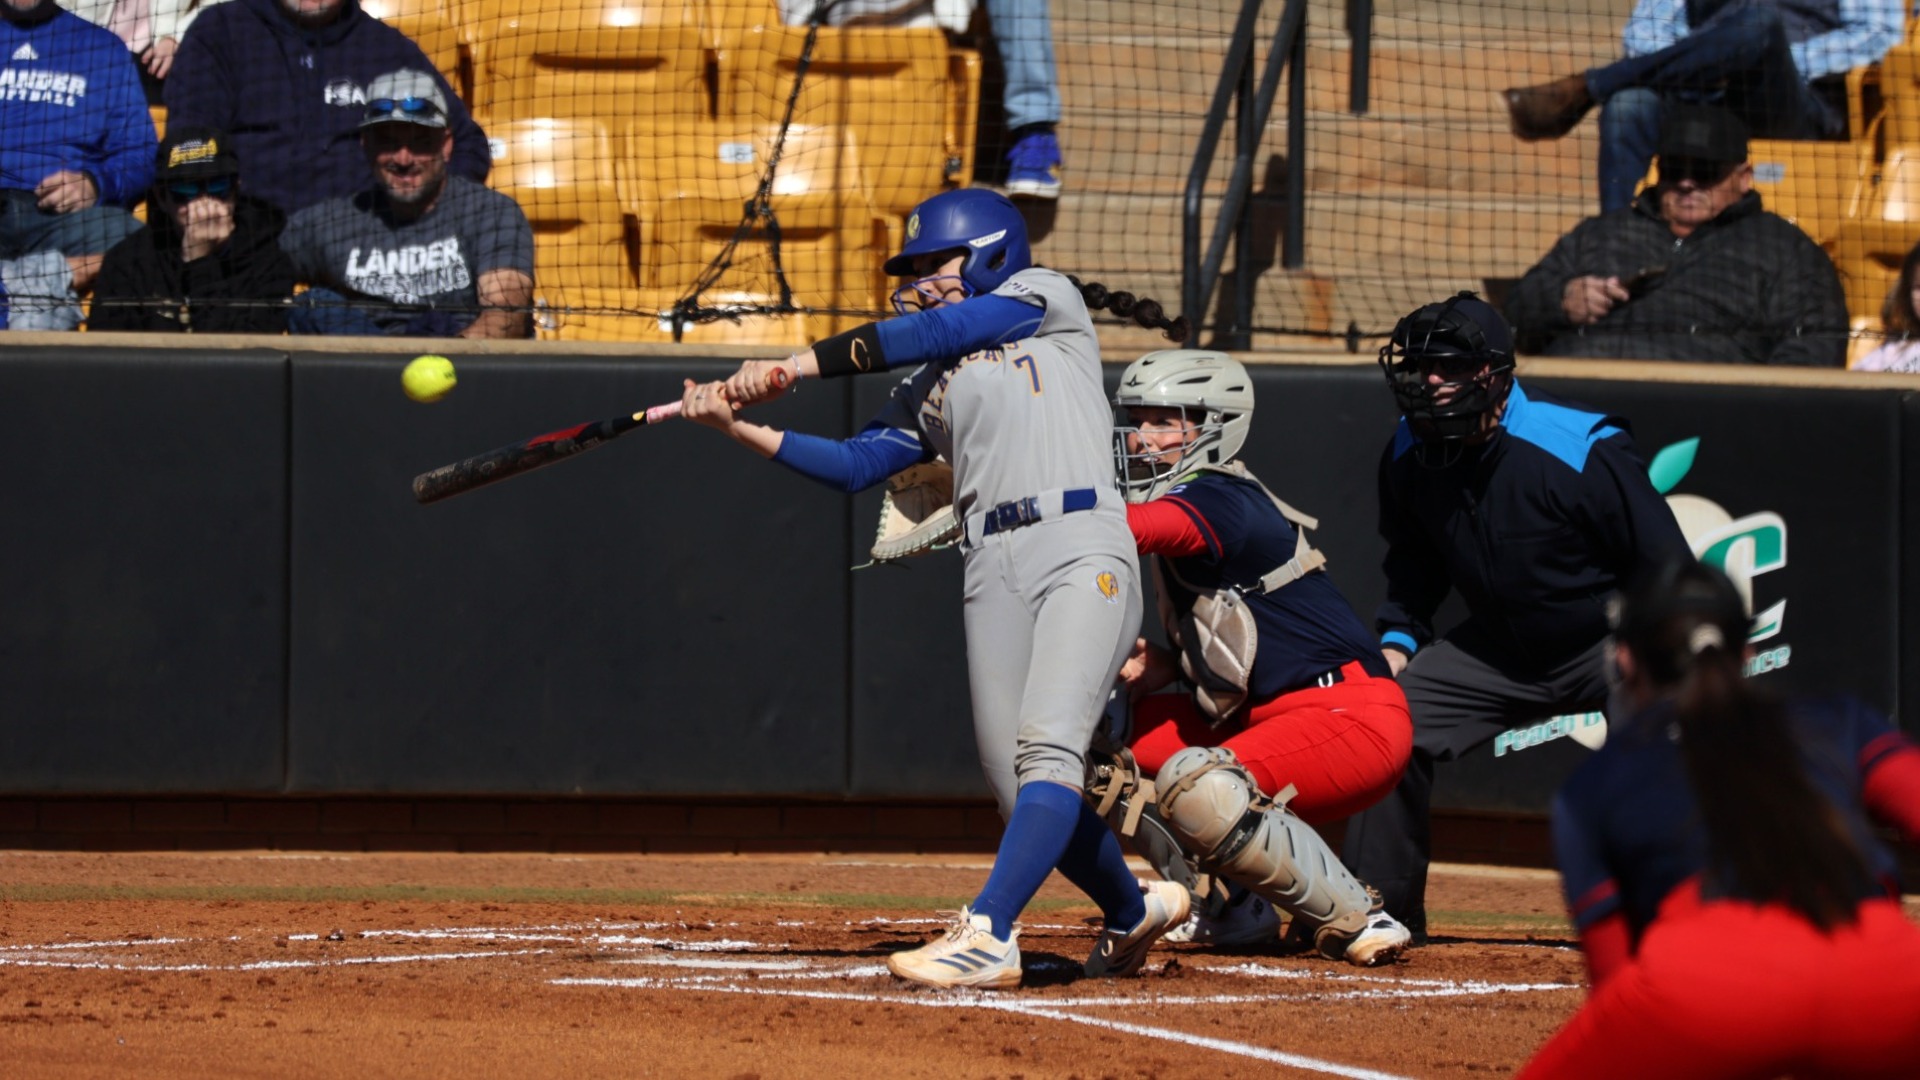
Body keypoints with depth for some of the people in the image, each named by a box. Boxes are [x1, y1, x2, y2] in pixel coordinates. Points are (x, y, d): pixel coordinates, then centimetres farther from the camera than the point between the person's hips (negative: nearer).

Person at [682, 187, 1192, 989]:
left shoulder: (1047, 298, 11)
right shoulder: (931, 388, 26)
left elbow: (931, 333, -2)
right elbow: (852, 465, 14)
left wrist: (794, 367, -3)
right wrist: (743, 428, 1)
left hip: (1083, 551, -6)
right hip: (994, 568, 6)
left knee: (1047, 751, -20)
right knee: (1014, 780, 1)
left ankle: (986, 935, -33)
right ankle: (1134, 911, 23)